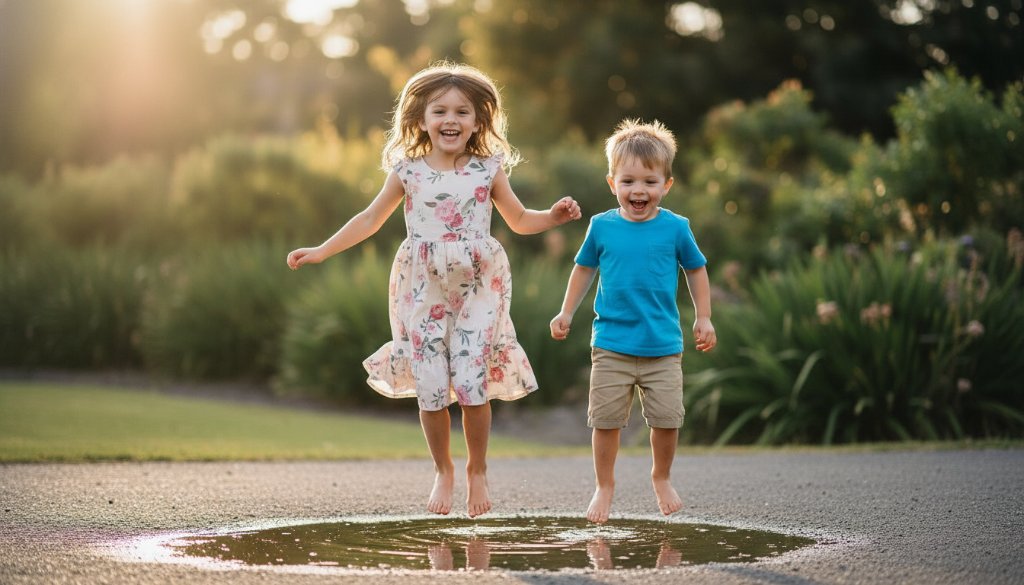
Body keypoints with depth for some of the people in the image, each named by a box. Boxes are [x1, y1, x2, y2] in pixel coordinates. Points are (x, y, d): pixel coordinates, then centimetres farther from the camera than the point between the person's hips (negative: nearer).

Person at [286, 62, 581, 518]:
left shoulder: (488, 170, 2)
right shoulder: (407, 171, 2)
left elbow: (519, 220, 14)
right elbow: (370, 219, 11)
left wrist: (554, 216, -5)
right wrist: (322, 251, 7)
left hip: (477, 291, -1)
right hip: (424, 292, 1)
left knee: (472, 385, -8)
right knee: (431, 389, -1)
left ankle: (477, 471, 15)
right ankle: (443, 472, 21)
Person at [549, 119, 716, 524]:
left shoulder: (675, 228, -1)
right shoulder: (601, 227, 0)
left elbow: (696, 270, 12)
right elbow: (584, 268, 16)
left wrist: (704, 319, 9)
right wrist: (566, 313, 15)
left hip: (663, 348, 0)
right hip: (611, 346, 0)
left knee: (666, 418, 1)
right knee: (606, 419, 2)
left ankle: (662, 478, 25)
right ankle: (604, 486, 19)